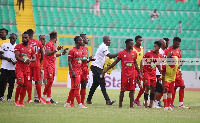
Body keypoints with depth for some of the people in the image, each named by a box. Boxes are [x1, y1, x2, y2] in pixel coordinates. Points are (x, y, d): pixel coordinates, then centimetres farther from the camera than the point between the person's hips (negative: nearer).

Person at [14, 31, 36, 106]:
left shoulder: (31, 48, 13)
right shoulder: (18, 46, 1)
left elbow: (34, 59, 13)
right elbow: (17, 56, -10)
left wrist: (30, 60, -11)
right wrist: (24, 61, -24)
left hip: (27, 69, 5)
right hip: (19, 68, -5)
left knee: (25, 86, 3)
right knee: (20, 83, -17)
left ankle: (21, 102, 11)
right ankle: (16, 101, -4)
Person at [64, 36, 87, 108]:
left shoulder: (81, 50, 15)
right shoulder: (72, 51, -11)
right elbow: (69, 62, -13)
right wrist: (72, 72, -21)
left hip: (79, 71, 8)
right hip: (74, 71, -8)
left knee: (73, 88, 10)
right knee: (76, 88, -9)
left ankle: (67, 103, 16)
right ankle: (80, 104, -12)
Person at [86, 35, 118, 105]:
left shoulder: (104, 47, 16)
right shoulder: (103, 47, -16)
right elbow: (110, 56, -27)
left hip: (98, 67, 10)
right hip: (96, 66, -10)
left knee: (95, 84, 14)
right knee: (102, 83, -13)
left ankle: (88, 100, 20)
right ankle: (107, 100, -18)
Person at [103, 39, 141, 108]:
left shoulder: (134, 53, 8)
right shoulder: (121, 53, -2)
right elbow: (115, 62, 3)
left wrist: (139, 72, 14)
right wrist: (107, 70, 2)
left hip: (132, 74, 3)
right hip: (124, 74, -3)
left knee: (132, 90, -1)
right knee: (122, 90, -1)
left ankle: (131, 104, 0)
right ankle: (120, 104, 5)